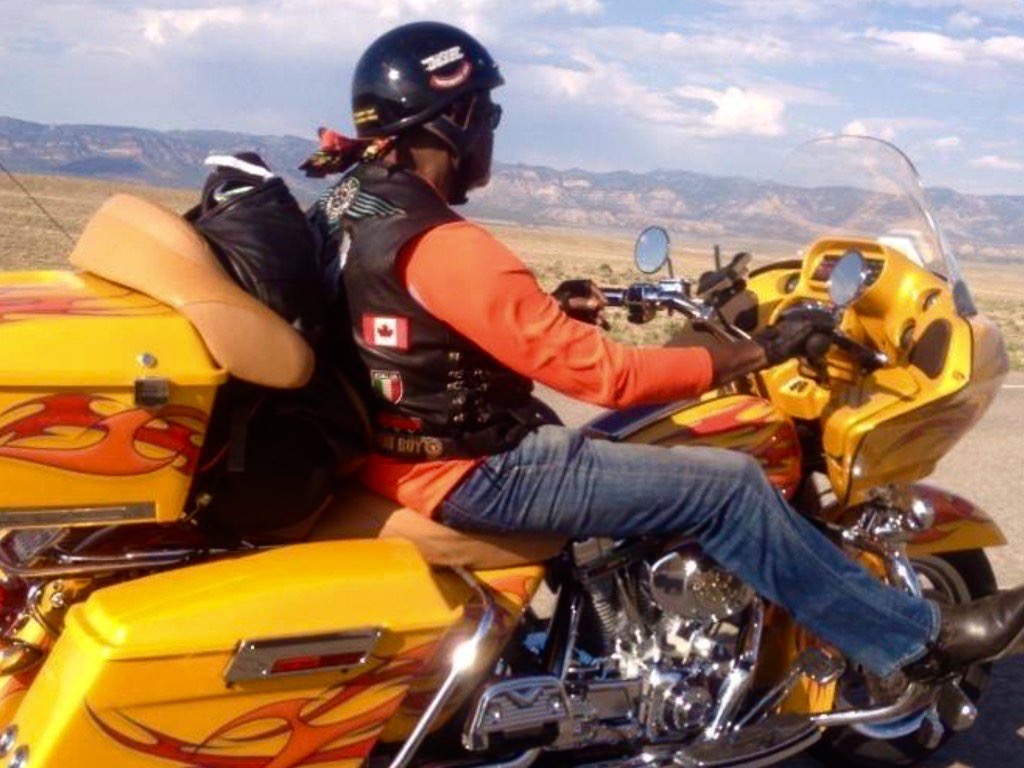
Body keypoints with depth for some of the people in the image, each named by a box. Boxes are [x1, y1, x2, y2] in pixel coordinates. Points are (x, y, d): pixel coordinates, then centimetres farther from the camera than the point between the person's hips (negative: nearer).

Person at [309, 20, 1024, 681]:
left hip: (403, 448, 10)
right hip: (467, 473, -10)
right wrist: (754, 353, -16)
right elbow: (600, 372, -24)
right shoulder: (445, 247, -26)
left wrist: (552, 309, 12)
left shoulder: (353, 204, 5)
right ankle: (917, 638, 5)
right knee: (728, 484, -10)